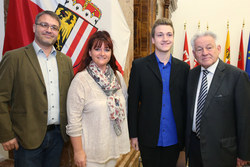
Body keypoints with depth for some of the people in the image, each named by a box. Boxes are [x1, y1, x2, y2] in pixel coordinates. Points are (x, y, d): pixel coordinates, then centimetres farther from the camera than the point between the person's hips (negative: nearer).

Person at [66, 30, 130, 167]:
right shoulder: (81, 79, -15)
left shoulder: (118, 76, 1)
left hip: (115, 145, 5)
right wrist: (78, 151, -12)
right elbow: (73, 121, -14)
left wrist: (127, 137, 13)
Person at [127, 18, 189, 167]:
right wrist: (133, 134, -4)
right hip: (149, 139, -2)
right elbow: (132, 102, -5)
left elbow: (186, 102, 5)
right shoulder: (139, 65, -6)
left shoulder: (183, 67, 2)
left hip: (174, 139, 2)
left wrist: (186, 135, 6)